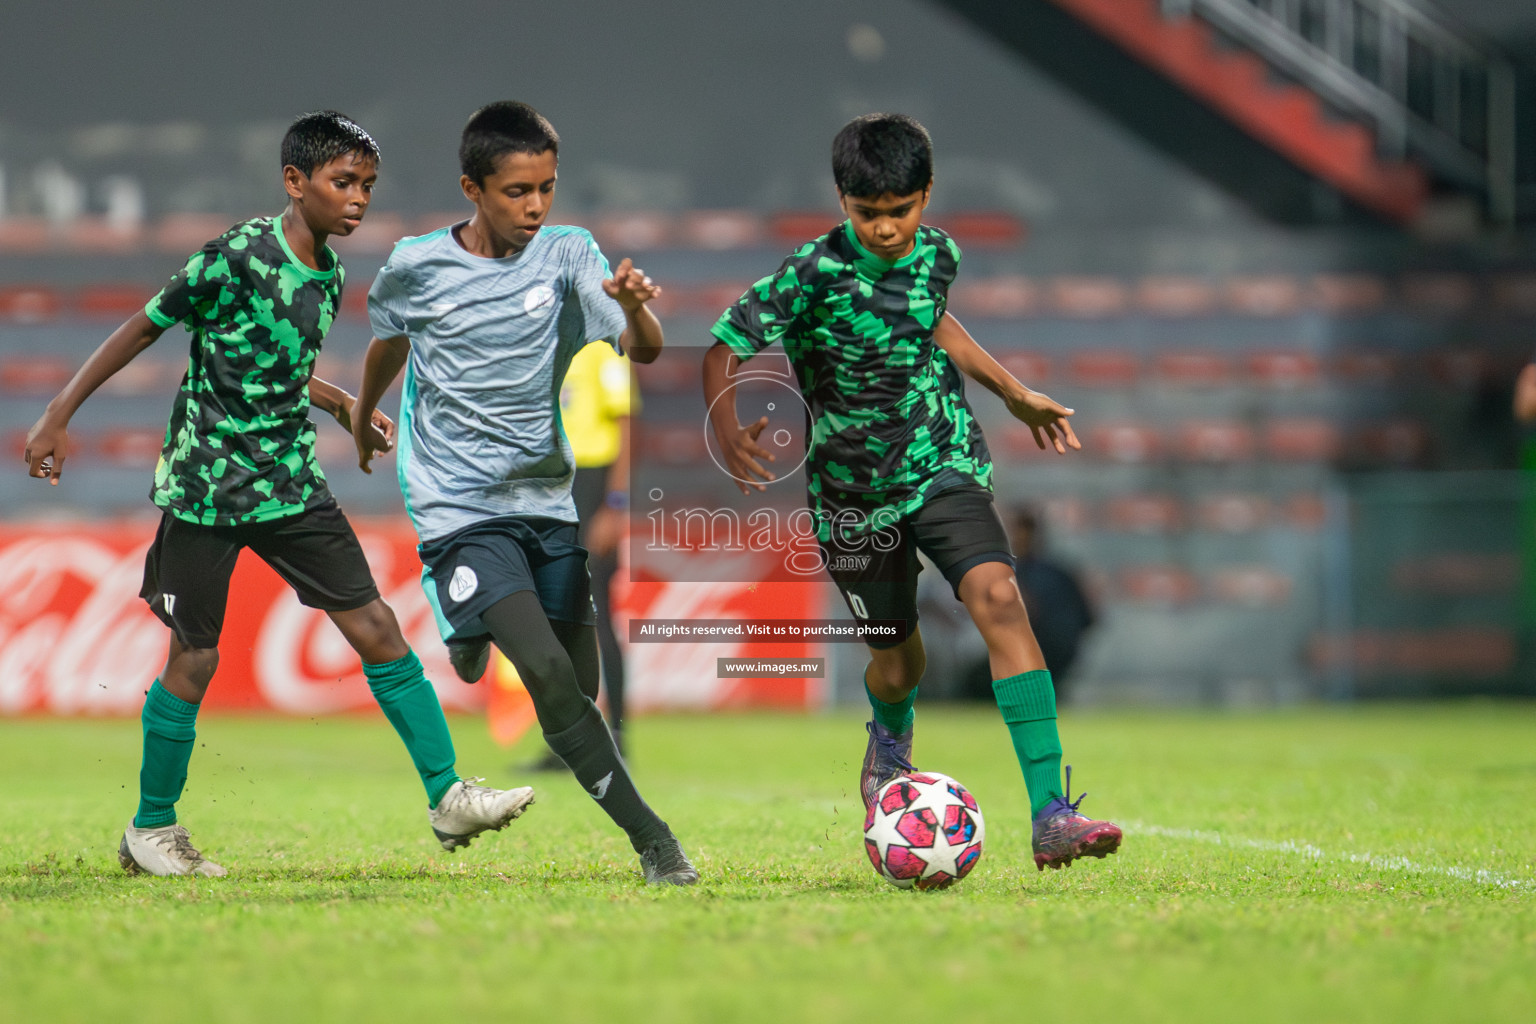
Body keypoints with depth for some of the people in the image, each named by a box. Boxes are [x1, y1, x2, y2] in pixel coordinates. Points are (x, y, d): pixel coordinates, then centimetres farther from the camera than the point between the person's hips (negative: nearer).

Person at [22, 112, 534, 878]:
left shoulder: (328, 274, 6)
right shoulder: (236, 259, -16)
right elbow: (143, 329, -8)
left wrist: (348, 411, 12)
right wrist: (59, 416, -7)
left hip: (289, 483, 6)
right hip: (204, 486, -6)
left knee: (375, 627, -1)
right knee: (194, 657, 0)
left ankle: (448, 798, 3)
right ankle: (150, 831, 16)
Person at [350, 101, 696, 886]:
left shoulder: (567, 255, -3)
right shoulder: (416, 267, -4)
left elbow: (644, 351, -14)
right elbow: (388, 343, 18)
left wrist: (632, 307, -36)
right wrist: (362, 420, 34)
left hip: (548, 498, 3)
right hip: (461, 507, -3)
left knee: (578, 690, 6)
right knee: (547, 671, -22)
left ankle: (475, 635, 38)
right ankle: (652, 839, -20)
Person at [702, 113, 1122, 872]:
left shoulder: (936, 254, -2)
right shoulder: (815, 274, -17)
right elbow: (725, 347, -14)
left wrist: (1015, 394, 28)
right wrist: (727, 433, -32)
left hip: (944, 465, 2)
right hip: (854, 492, -2)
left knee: (999, 600, -22)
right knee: (897, 661, 8)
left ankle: (1050, 816, -27)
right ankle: (890, 740, 51)